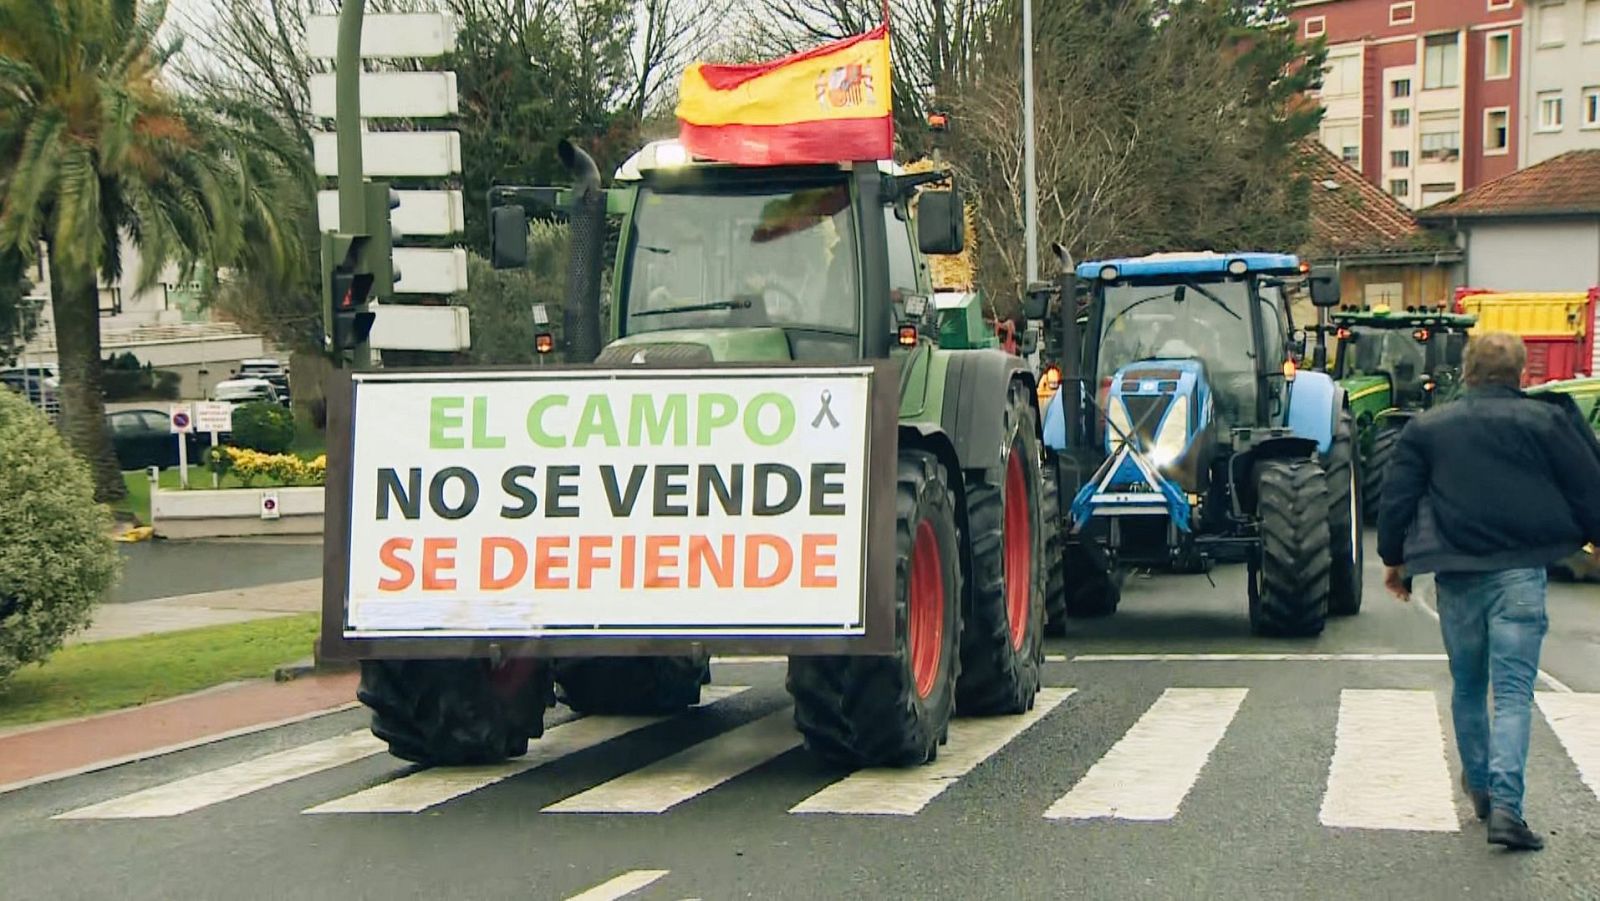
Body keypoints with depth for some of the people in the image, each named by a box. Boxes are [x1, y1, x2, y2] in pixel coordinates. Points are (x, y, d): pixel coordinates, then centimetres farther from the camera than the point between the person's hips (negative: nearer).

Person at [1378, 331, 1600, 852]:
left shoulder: (1427, 429, 6)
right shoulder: (1547, 421, 0)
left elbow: (1397, 499, 7)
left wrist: (1394, 559, 19)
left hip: (1456, 575, 3)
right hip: (1519, 573, -3)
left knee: (1467, 686, 20)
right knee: (1513, 692, -6)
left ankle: (1479, 786, 30)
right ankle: (1505, 804, -19)